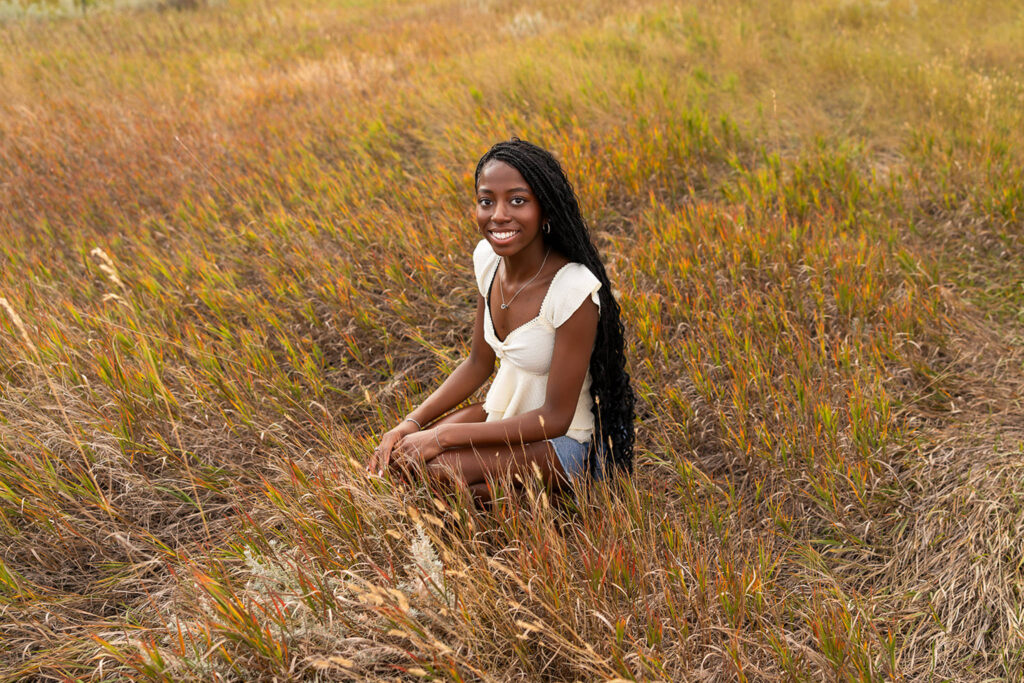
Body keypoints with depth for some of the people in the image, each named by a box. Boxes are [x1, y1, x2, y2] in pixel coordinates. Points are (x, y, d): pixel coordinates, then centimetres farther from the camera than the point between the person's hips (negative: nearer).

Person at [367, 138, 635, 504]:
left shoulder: (574, 289, -28)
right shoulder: (487, 257, -6)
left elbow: (555, 418, -23)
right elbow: (478, 363, 5)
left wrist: (442, 436, -23)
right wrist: (412, 422, -7)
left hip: (563, 441, -7)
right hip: (502, 412, 7)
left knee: (434, 466, -25)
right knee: (397, 452, -11)